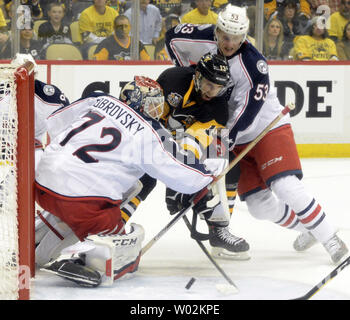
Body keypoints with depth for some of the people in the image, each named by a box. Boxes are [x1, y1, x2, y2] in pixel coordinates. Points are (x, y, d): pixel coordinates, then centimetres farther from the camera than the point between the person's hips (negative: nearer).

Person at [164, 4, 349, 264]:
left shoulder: (253, 64, -22)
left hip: (268, 127, -6)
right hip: (237, 138, 6)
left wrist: (226, 138, -34)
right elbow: (173, 37, 10)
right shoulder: (206, 42, -6)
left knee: (286, 187, -24)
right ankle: (307, 229, 23)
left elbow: (249, 110, -28)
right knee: (259, 205, 0)